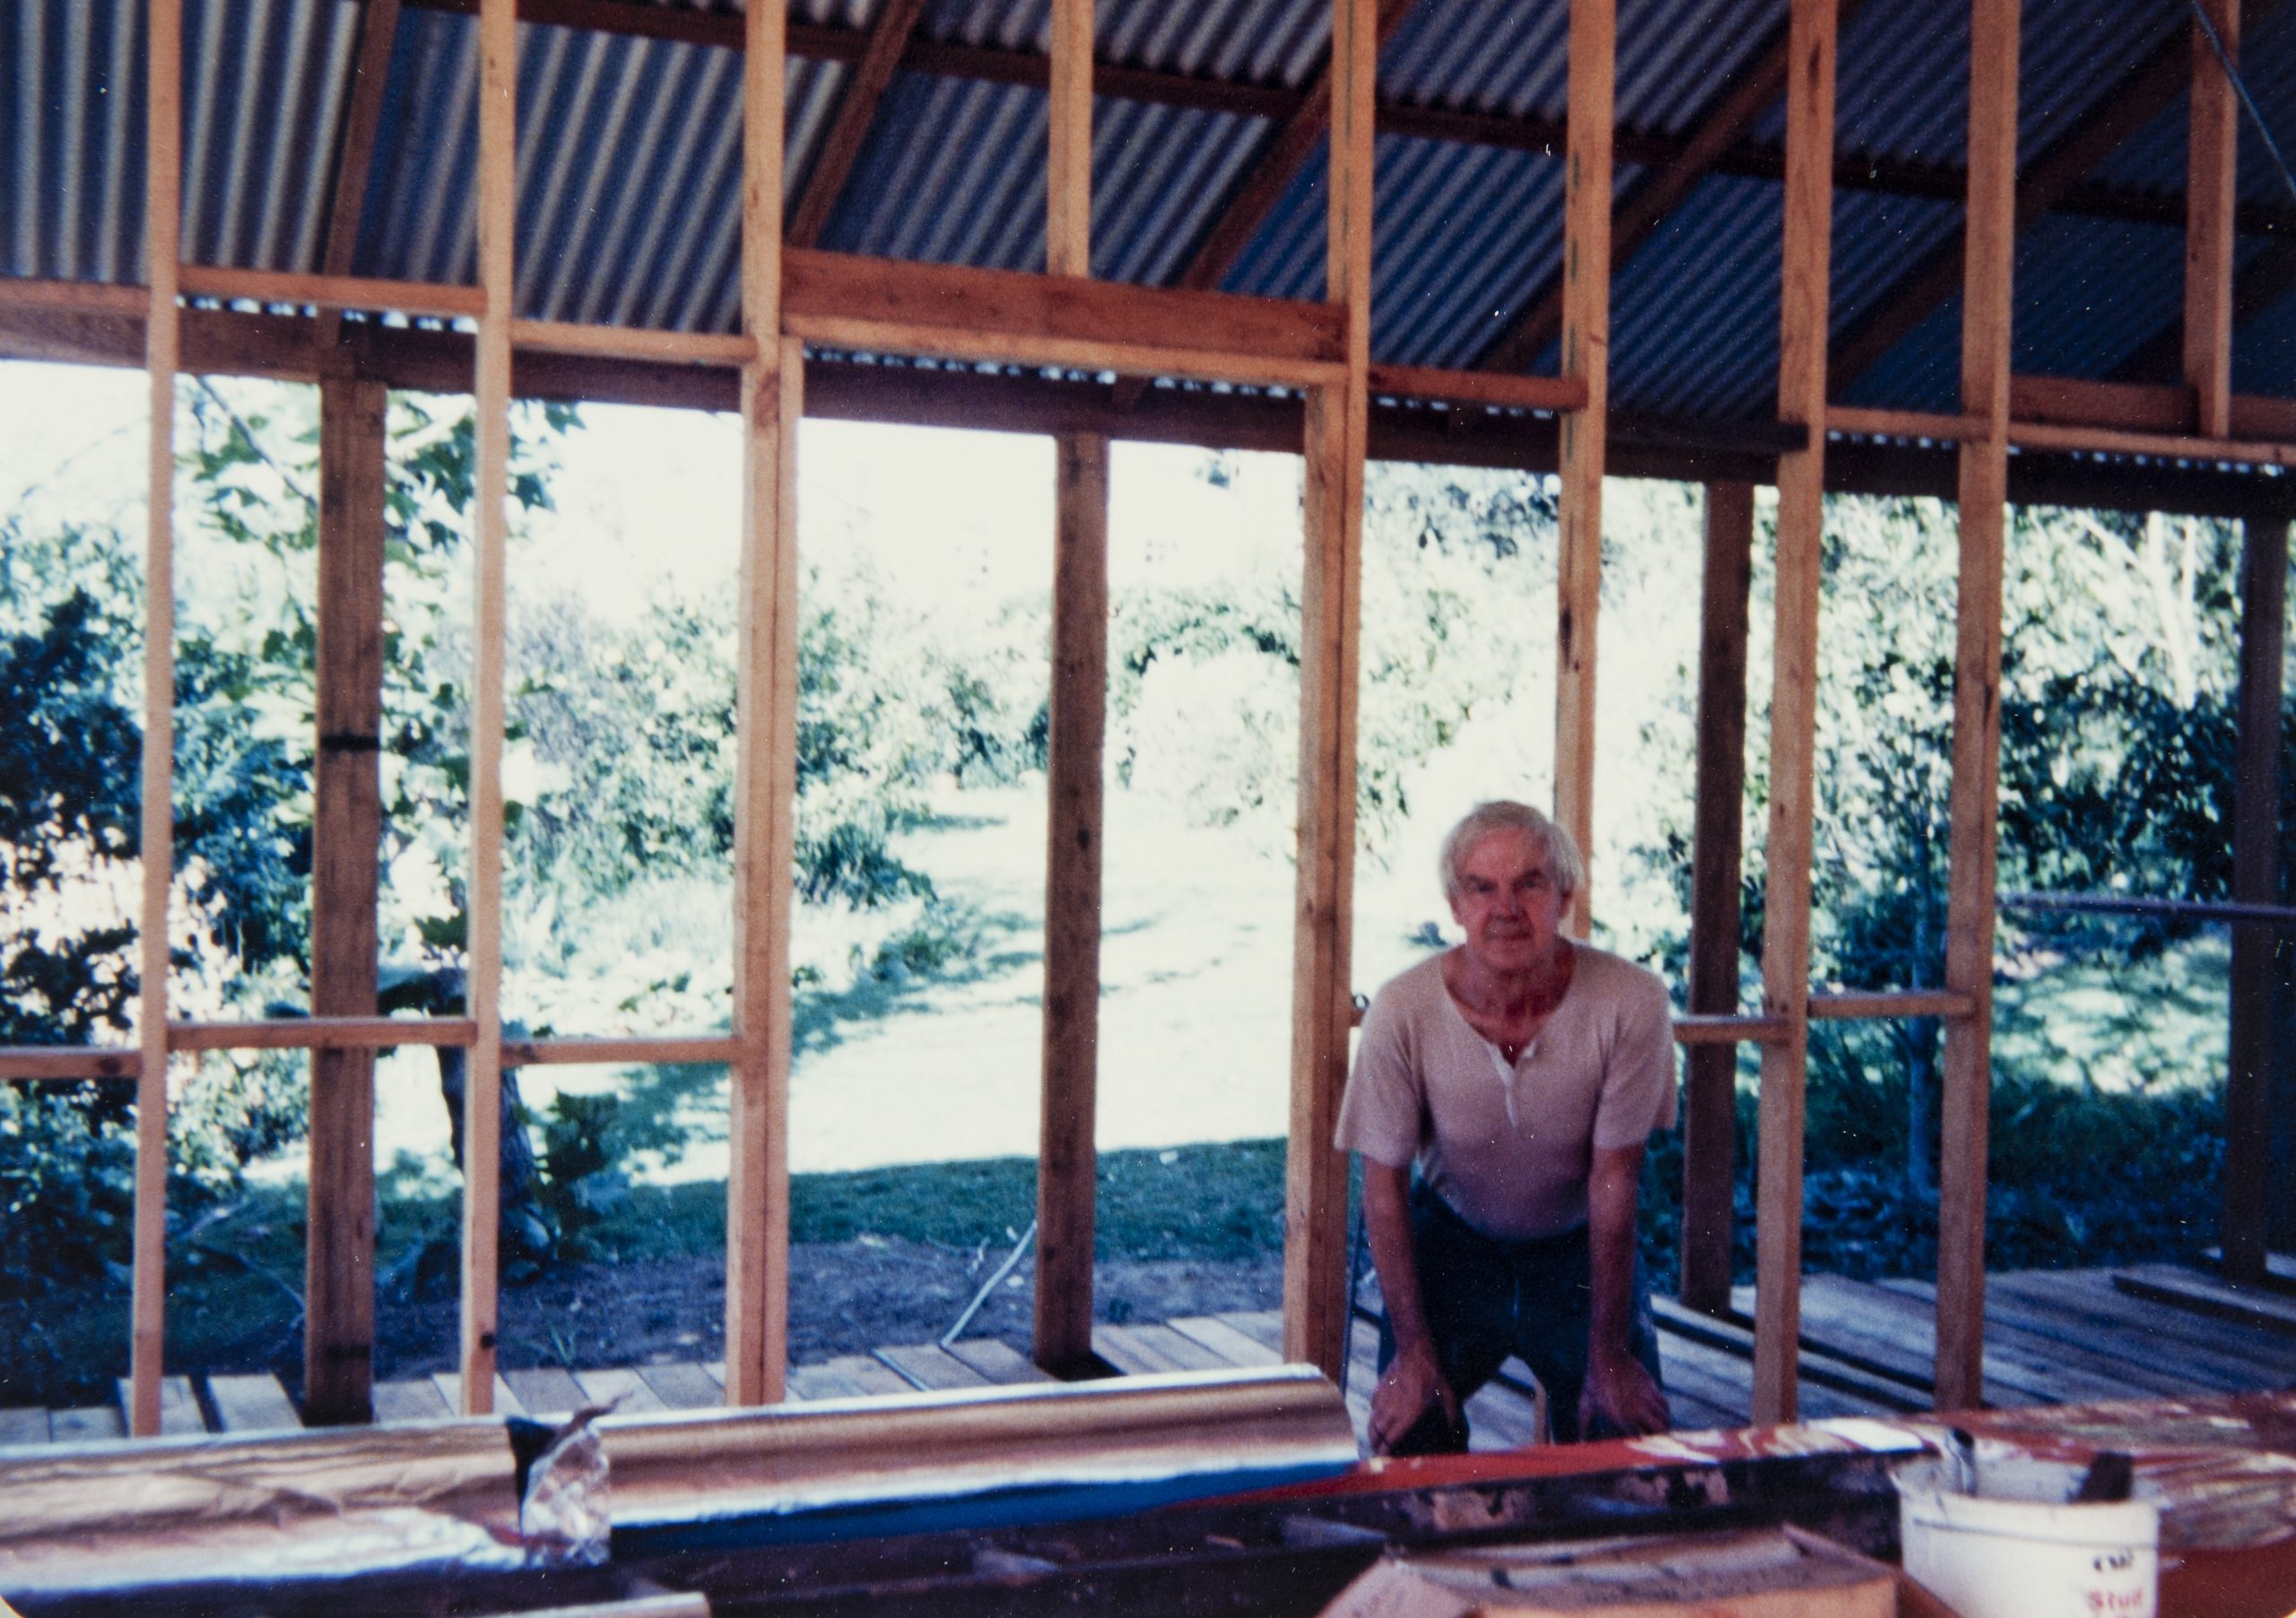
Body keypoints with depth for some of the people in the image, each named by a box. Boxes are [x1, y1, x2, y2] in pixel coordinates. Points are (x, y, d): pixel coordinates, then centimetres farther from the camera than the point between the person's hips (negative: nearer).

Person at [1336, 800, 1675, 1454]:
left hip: (1581, 1245, 0)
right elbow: (1384, 1186, -13)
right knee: (1409, 1433, -12)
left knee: (1628, 1440, -8)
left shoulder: (1631, 1002, -25)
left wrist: (1609, 1357, -13)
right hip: (1452, 1237, 0)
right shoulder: (1403, 1012, -24)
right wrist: (1413, 1354, -14)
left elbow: (1615, 1179, -16)